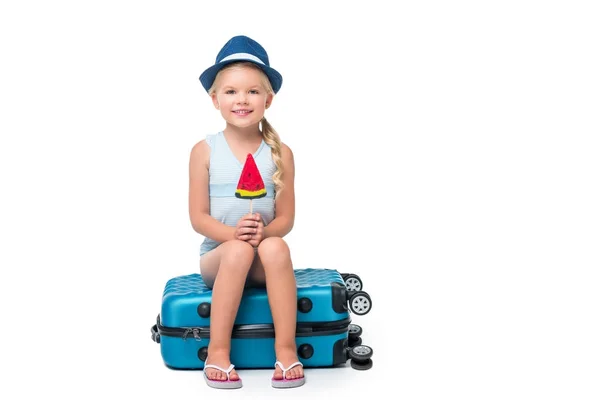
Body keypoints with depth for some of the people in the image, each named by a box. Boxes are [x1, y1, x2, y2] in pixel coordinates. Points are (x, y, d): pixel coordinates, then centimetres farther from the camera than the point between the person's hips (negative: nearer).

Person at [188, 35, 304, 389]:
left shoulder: (281, 153, 0)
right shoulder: (205, 151, -2)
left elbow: (286, 219, -1)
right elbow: (199, 218, -4)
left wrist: (264, 232, -23)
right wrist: (233, 234, -23)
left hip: (264, 260, 1)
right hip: (218, 255, -1)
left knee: (275, 248, -33)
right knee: (238, 251, -34)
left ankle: (286, 349, -24)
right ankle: (218, 352, -23)